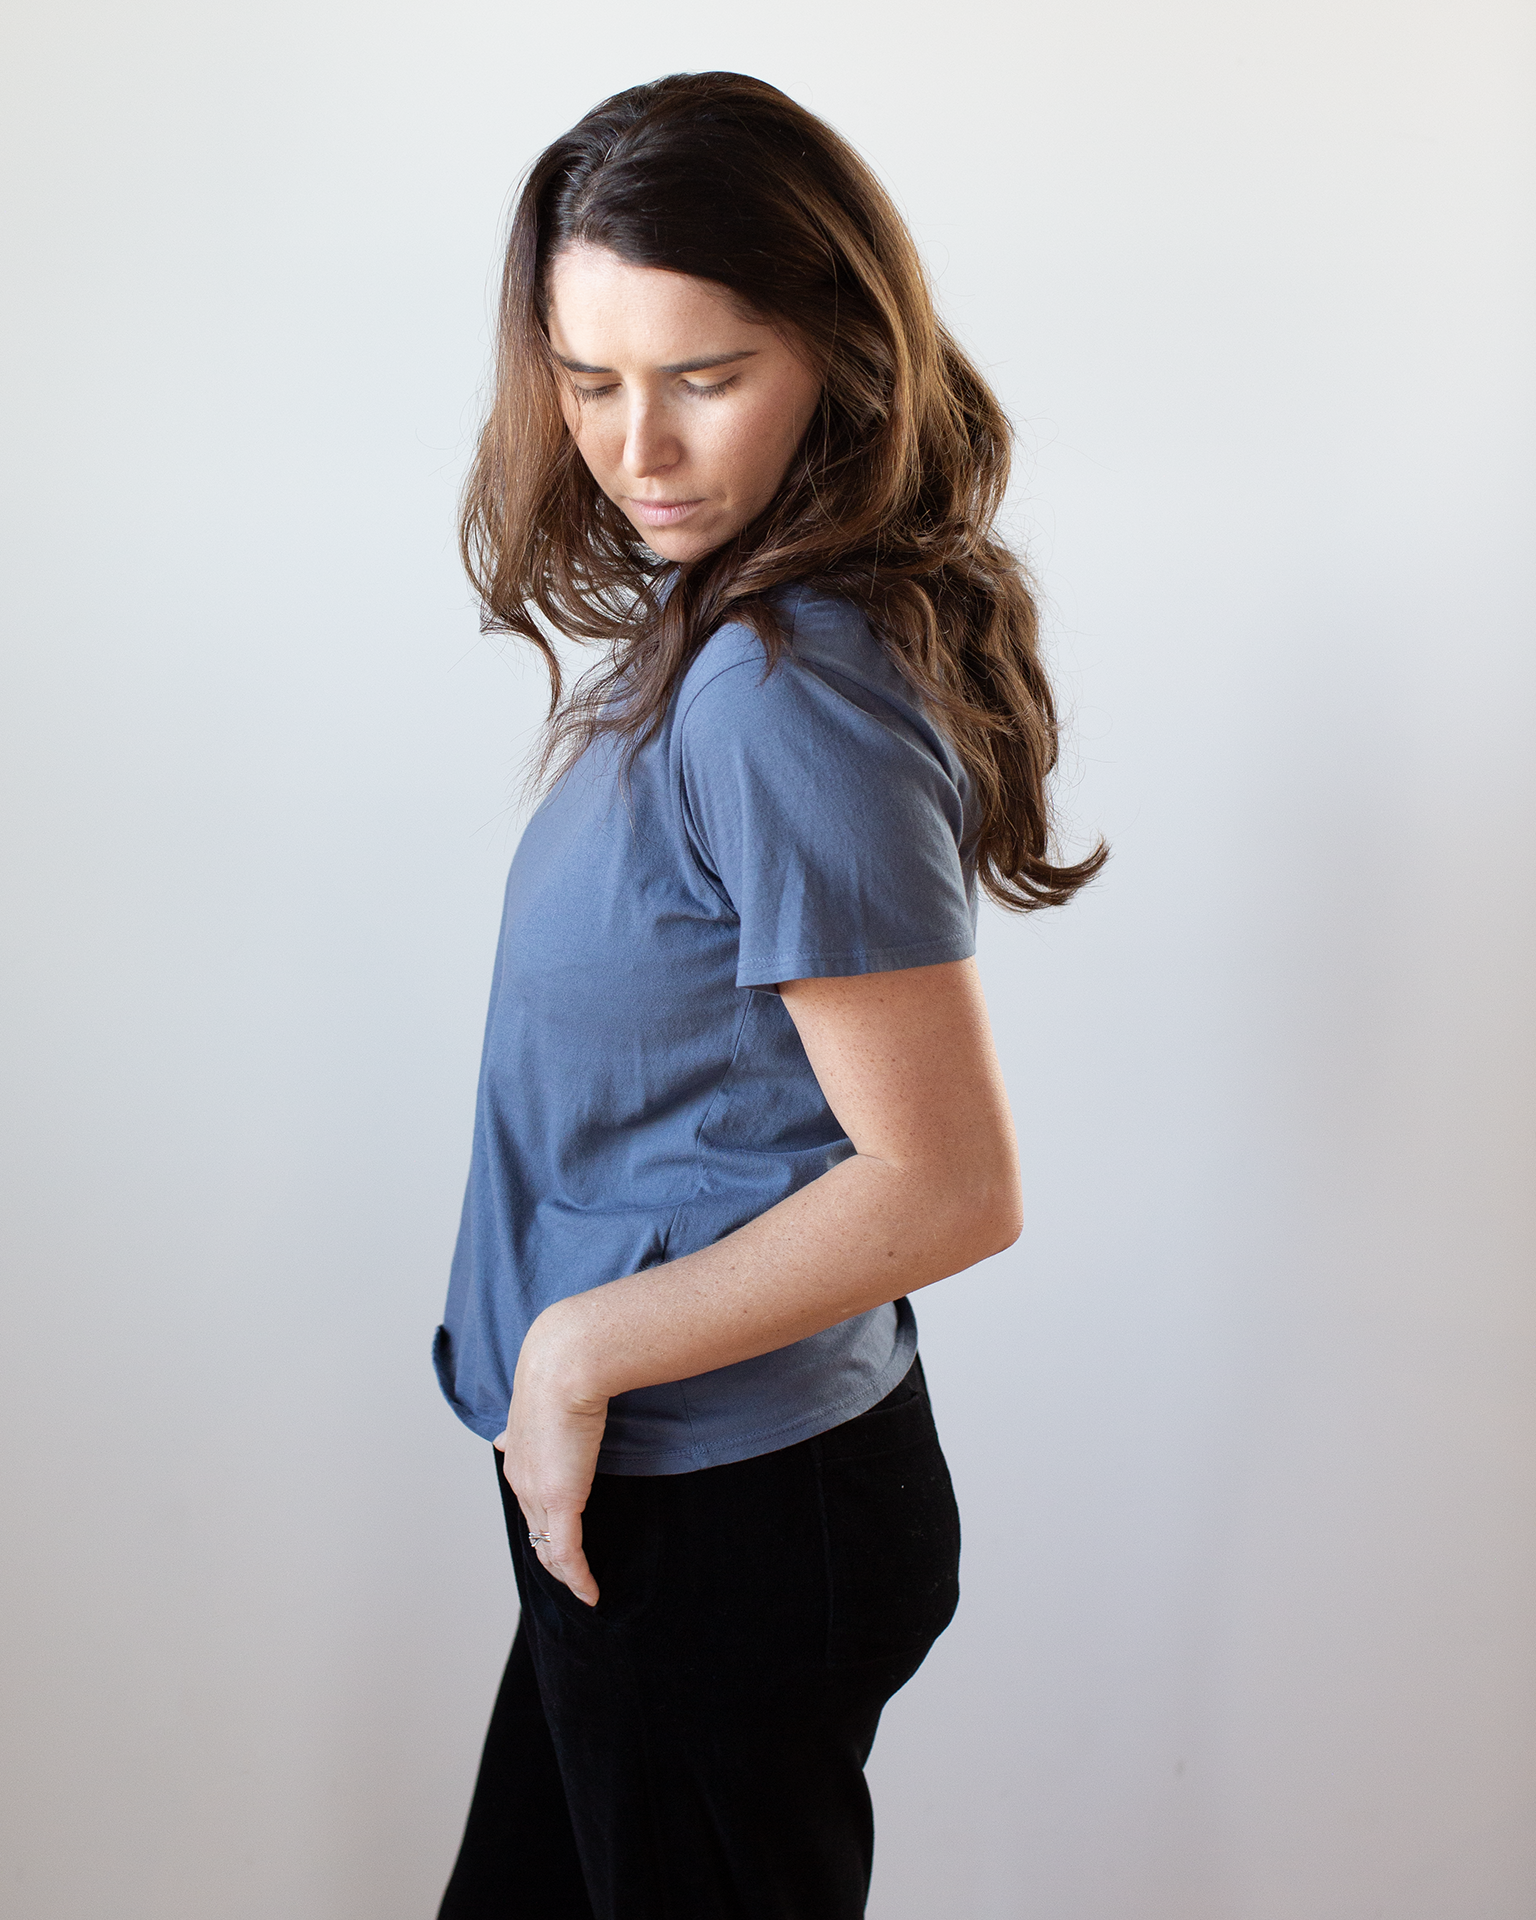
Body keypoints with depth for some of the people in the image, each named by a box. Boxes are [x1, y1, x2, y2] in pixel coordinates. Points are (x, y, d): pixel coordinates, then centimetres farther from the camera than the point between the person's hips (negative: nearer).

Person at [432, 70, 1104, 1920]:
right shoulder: (715, 626, 3)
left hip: (726, 1514, -9)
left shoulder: (784, 699, -26)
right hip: (648, 1480, 9)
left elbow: (946, 1188, -26)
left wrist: (581, 1345, -16)